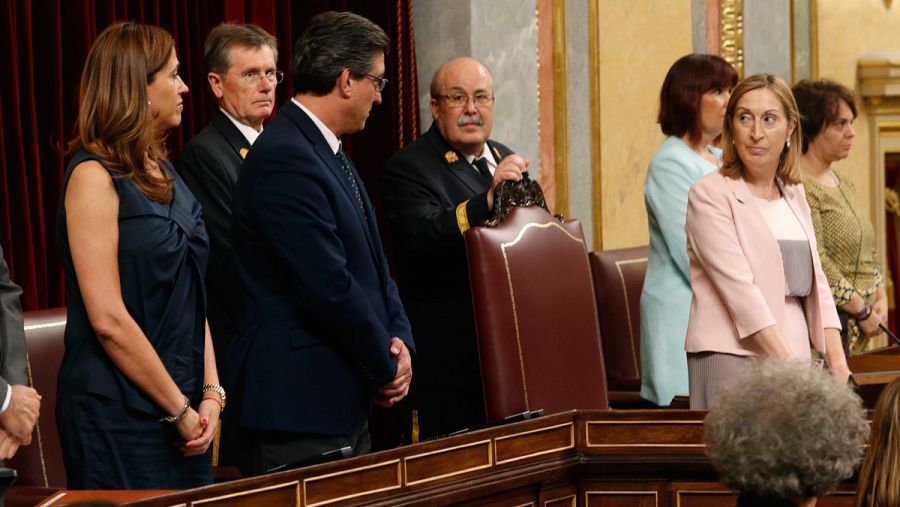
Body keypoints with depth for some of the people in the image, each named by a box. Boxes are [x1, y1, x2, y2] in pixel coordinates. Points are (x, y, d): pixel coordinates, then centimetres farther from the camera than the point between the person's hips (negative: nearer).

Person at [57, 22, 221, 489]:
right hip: (120, 417, -8)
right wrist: (180, 410, -13)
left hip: (183, 411, 8)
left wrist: (210, 393, 0)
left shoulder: (163, 172, 13)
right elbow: (108, 319, -18)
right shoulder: (94, 176, -12)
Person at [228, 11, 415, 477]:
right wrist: (386, 368, -9)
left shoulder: (327, 153, 15)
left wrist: (400, 341, 2)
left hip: (345, 403, 10)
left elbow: (371, 263, 19)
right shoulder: (284, 159, -18)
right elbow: (328, 287, -21)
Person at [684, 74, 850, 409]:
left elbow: (815, 284, 15)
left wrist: (837, 362, 1)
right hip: (734, 357, -6)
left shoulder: (794, 195, 18)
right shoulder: (709, 195, -4)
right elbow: (739, 287, -13)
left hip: (795, 354, 6)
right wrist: (787, 362, -21)